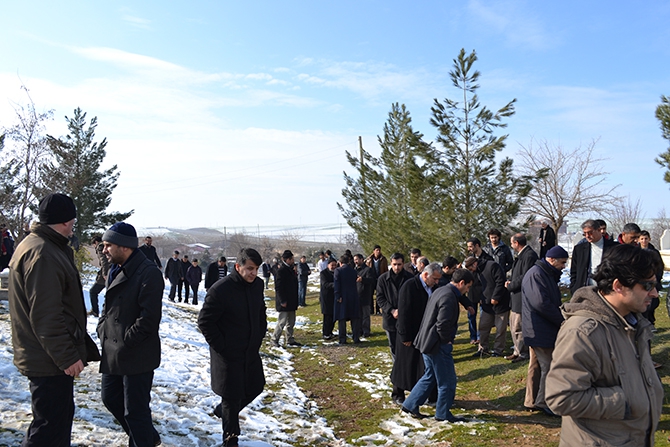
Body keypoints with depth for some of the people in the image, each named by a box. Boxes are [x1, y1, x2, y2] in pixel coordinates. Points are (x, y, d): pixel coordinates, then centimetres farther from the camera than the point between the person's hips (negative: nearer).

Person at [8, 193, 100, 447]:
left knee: (61, 414, 22)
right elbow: (46, 315, -26)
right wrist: (67, 356, -22)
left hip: (45, 356, 11)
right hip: (49, 359, -11)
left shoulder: (34, 245, 13)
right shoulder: (42, 253, -21)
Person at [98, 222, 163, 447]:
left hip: (137, 356, -10)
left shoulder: (148, 273, -19)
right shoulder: (115, 270, 11)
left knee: (135, 410, 2)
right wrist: (102, 330, 6)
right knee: (111, 397, 21)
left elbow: (149, 317, -22)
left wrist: (125, 342, -18)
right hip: (112, 352, 10)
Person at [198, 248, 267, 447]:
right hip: (229, 355, -7)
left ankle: (222, 410, 42)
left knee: (256, 387, 18)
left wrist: (260, 336, 7)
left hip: (251, 351, 7)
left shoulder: (258, 284, -1)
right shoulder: (220, 289, -22)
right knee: (232, 397, 4)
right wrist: (221, 347, -15)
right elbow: (204, 321, -16)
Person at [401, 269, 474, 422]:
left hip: (427, 342, 10)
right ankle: (443, 413, 21)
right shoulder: (449, 297, -22)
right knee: (447, 381, 6)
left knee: (430, 376, 21)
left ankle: (410, 405, 26)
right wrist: (447, 341, -10)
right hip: (438, 345, -10)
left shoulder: (440, 291, 10)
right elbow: (443, 325, -26)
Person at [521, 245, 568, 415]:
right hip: (539, 330, -11)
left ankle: (532, 401, 24)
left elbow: (553, 301, 20)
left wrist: (561, 316, 3)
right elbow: (541, 303, -25)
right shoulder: (536, 274, -18)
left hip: (540, 329, 11)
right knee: (548, 366, -3)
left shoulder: (547, 274, 15)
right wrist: (562, 320, -15)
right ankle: (543, 402, 7)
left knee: (537, 365, 15)